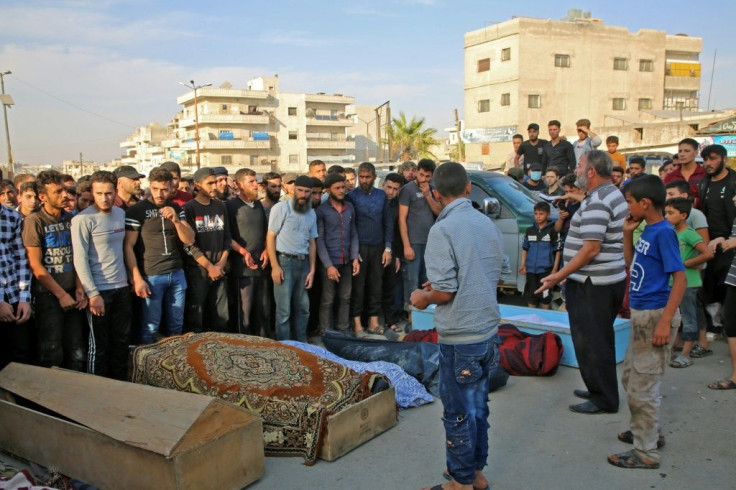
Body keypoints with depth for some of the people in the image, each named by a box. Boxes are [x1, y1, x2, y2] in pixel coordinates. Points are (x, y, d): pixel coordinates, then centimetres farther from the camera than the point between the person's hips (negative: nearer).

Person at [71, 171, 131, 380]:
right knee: (98, 344, 4)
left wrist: (130, 278, 11)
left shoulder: (121, 213, 7)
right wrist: (93, 294, -18)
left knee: (122, 340, 13)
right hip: (98, 291, -6)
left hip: (122, 287, 6)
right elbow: (80, 259, -15)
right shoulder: (83, 220, -12)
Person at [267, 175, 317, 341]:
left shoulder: (311, 213, 12)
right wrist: (275, 266, -14)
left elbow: (312, 242, 14)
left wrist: (312, 270, 7)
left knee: (303, 308, 12)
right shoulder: (281, 208, -5)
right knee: (284, 310, -2)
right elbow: (270, 237, -7)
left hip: (303, 263, 6)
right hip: (284, 261, -5)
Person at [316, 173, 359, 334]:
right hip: (329, 262, -4)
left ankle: (343, 331, 22)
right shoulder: (321, 210, -5)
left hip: (346, 261, 4)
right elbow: (319, 239, -8)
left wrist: (355, 258, 1)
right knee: (327, 300, 3)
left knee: (345, 298, 10)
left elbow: (354, 234, 11)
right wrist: (329, 265, -14)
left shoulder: (350, 208, 8)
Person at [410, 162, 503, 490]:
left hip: (459, 337, -7)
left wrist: (422, 297, 1)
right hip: (488, 330, 7)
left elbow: (445, 292, -20)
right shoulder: (488, 225, 4)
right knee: (478, 406, 20)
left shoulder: (443, 229, -17)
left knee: (458, 413, 8)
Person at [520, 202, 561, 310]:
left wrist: (555, 268, -6)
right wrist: (523, 265, 7)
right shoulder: (530, 230, 8)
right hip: (531, 269, 4)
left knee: (545, 294, 0)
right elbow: (525, 248, 14)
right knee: (531, 294, 10)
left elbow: (558, 251, -2)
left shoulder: (552, 231, -3)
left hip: (546, 269, -4)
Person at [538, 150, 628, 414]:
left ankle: (603, 400, 10)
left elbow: (591, 248, -25)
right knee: (599, 340, 19)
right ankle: (599, 389, 32)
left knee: (591, 342, 0)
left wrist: (559, 275, -21)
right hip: (611, 279, 11)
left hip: (592, 284, -10)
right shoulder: (614, 194, 13)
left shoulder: (596, 202, -20)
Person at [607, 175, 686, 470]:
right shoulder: (647, 231, 8)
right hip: (640, 314, 10)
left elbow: (680, 279, -21)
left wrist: (665, 322, -25)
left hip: (654, 315, -10)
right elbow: (632, 263, 21)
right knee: (630, 377, 22)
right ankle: (647, 432, 39)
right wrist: (628, 233, 7)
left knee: (642, 387, -1)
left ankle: (646, 453, 11)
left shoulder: (664, 232, -18)